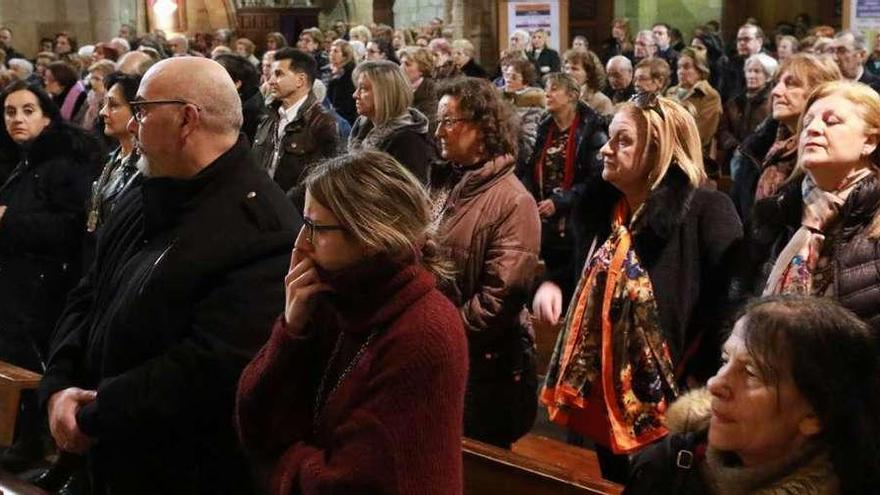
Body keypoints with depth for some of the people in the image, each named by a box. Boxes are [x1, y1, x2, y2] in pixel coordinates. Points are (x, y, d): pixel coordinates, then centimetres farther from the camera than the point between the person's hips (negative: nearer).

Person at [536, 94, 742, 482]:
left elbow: (730, 302, -21)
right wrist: (553, 284, 4)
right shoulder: (598, 206, 8)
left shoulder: (706, 211, -15)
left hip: (661, 406, -6)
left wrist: (699, 378, -22)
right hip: (596, 397, 7)